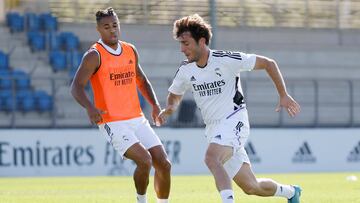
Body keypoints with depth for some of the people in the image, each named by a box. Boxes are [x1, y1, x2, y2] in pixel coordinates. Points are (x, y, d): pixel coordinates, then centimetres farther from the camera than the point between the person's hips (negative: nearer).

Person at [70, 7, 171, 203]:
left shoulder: (130, 50, 11)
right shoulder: (94, 55, -8)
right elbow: (76, 87, -15)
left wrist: (154, 104, 10)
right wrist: (90, 108, -33)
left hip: (137, 119, 7)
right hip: (112, 123, -7)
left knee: (163, 164, 1)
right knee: (144, 160, -23)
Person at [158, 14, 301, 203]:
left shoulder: (226, 60, -14)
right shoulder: (185, 70, 2)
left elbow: (268, 63, -6)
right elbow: (175, 94, 21)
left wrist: (283, 95, -7)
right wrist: (170, 108, -2)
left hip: (234, 121, -6)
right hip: (213, 129, 6)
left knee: (211, 158, -35)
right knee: (250, 187, 10)